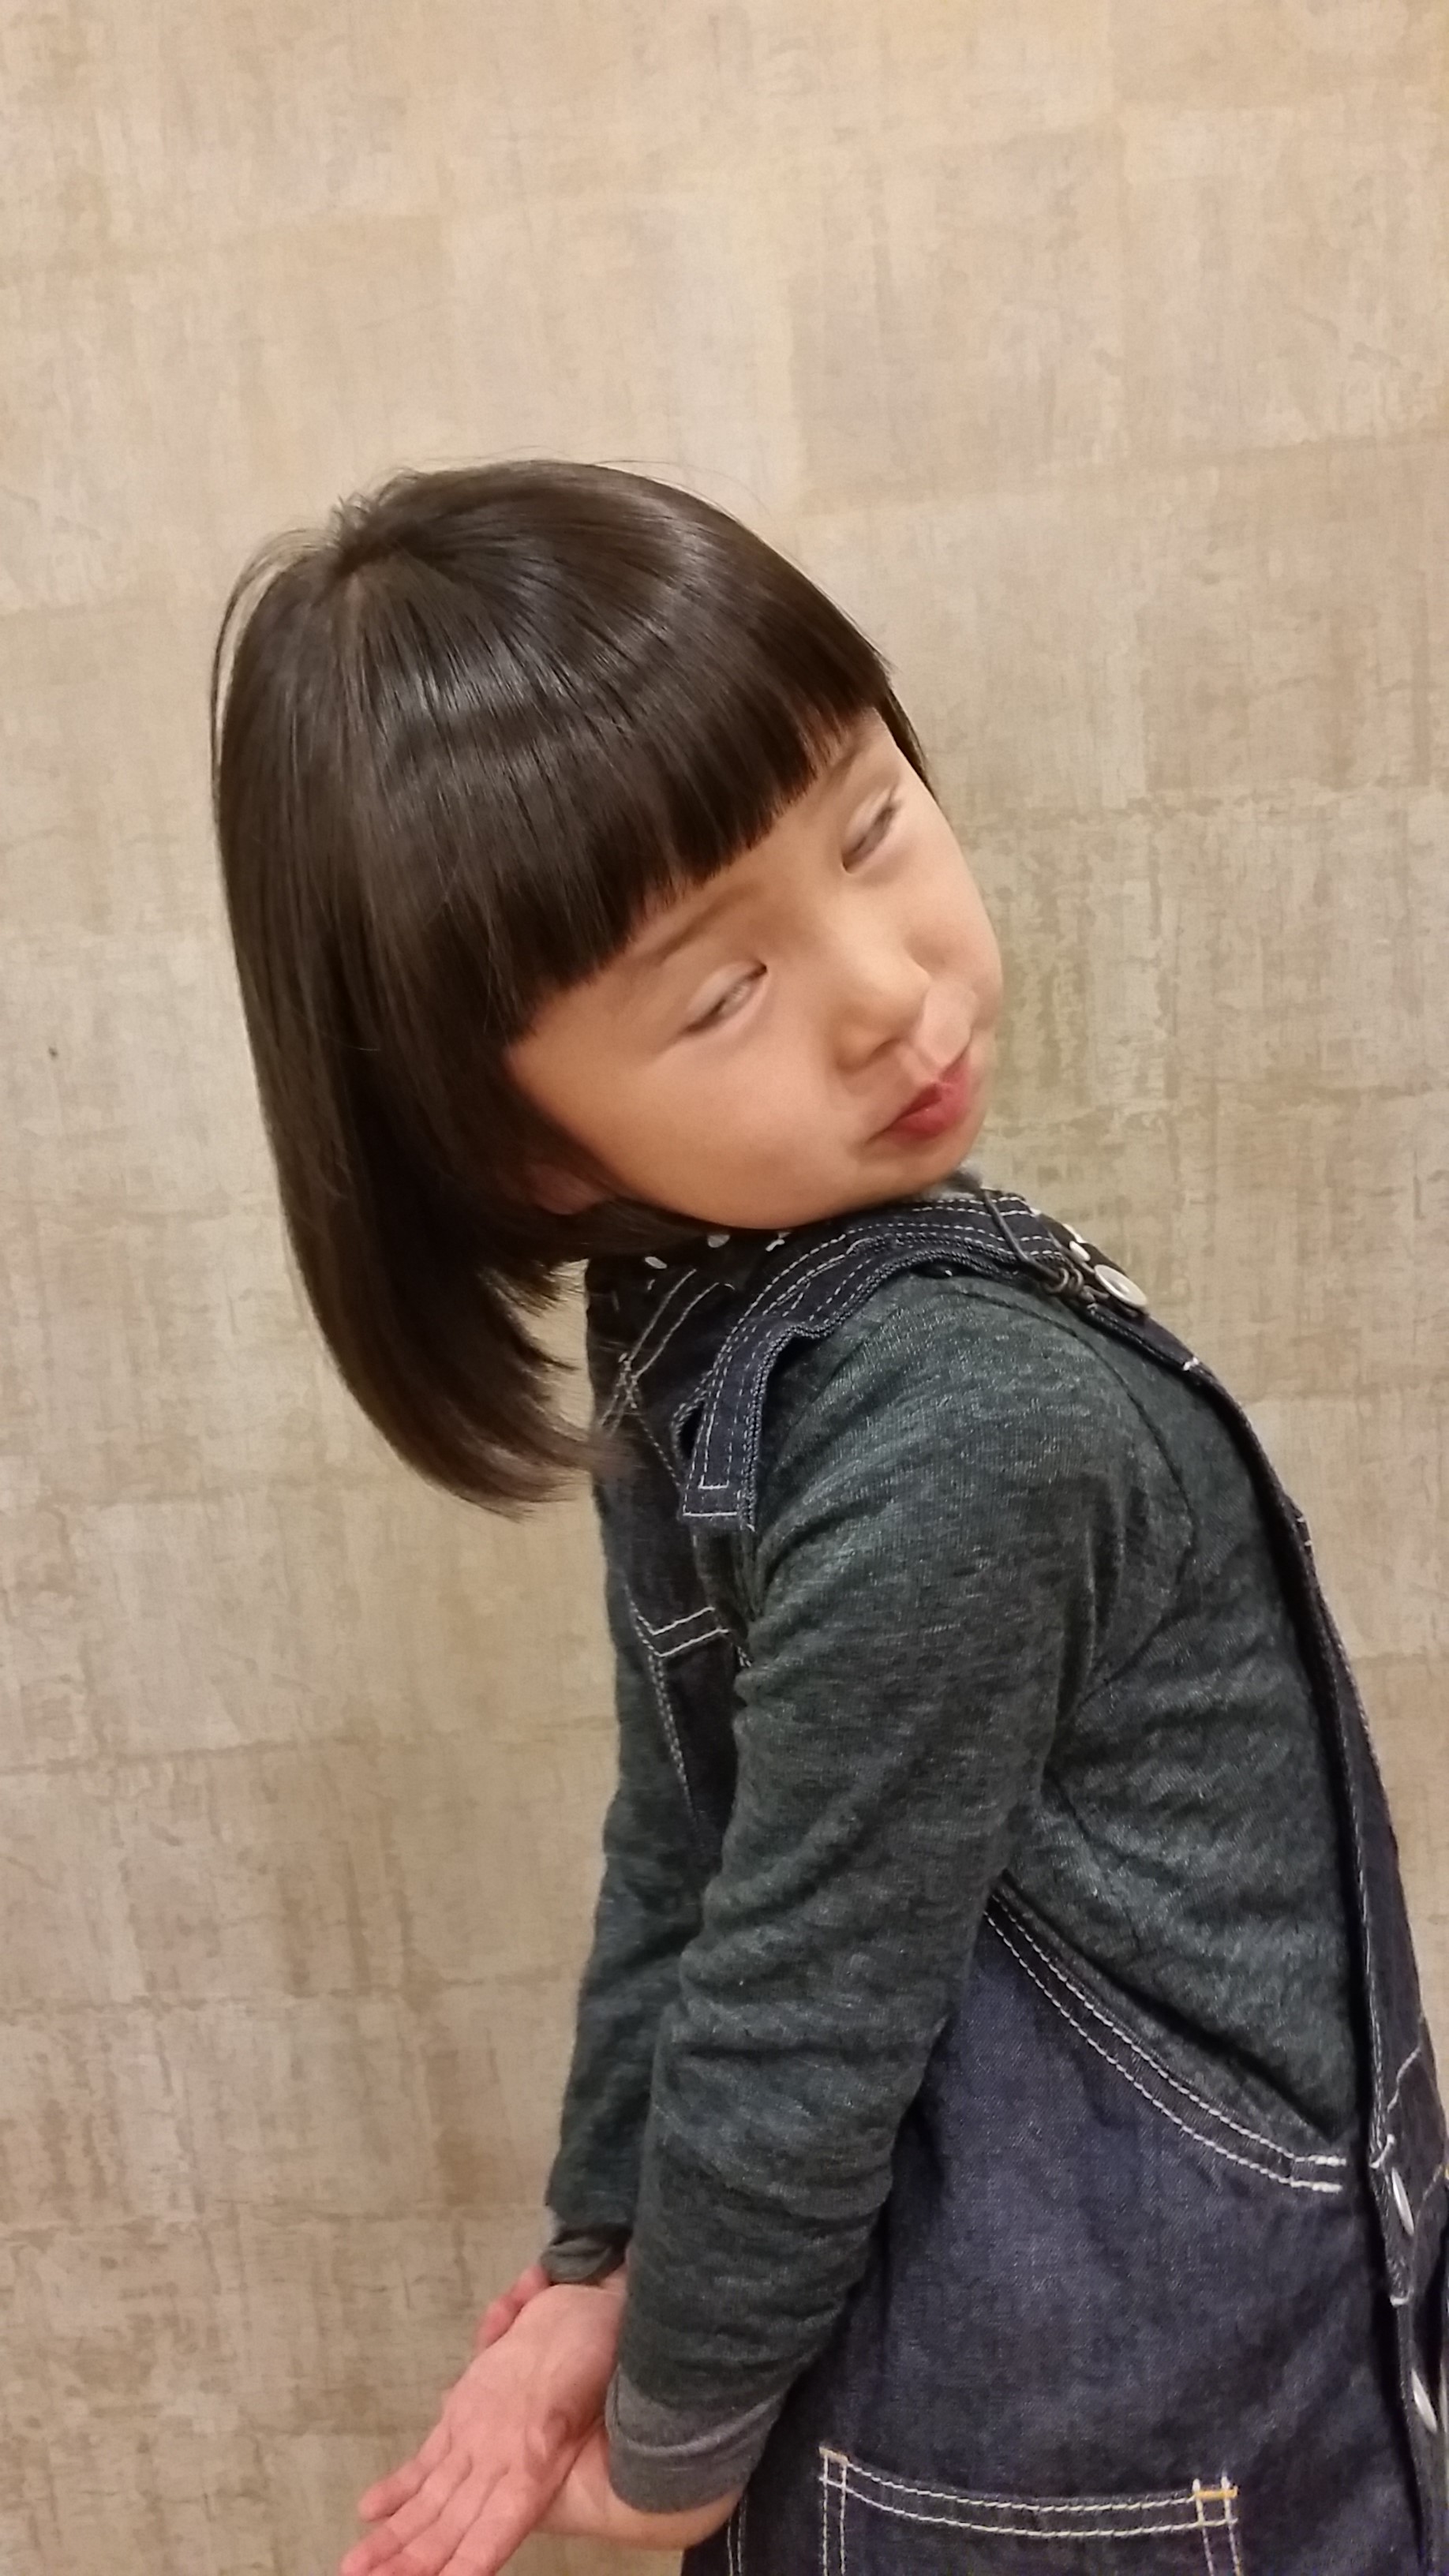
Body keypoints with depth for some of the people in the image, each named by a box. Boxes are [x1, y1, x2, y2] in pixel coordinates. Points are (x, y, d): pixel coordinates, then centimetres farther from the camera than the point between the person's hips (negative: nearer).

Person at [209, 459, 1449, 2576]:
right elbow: (793, 2001, -24)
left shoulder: (696, 1306, -9)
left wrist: (604, 2258, 7)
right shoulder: (955, 1418, -33)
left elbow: (697, 1843, -2)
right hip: (1150, 2376, -6)